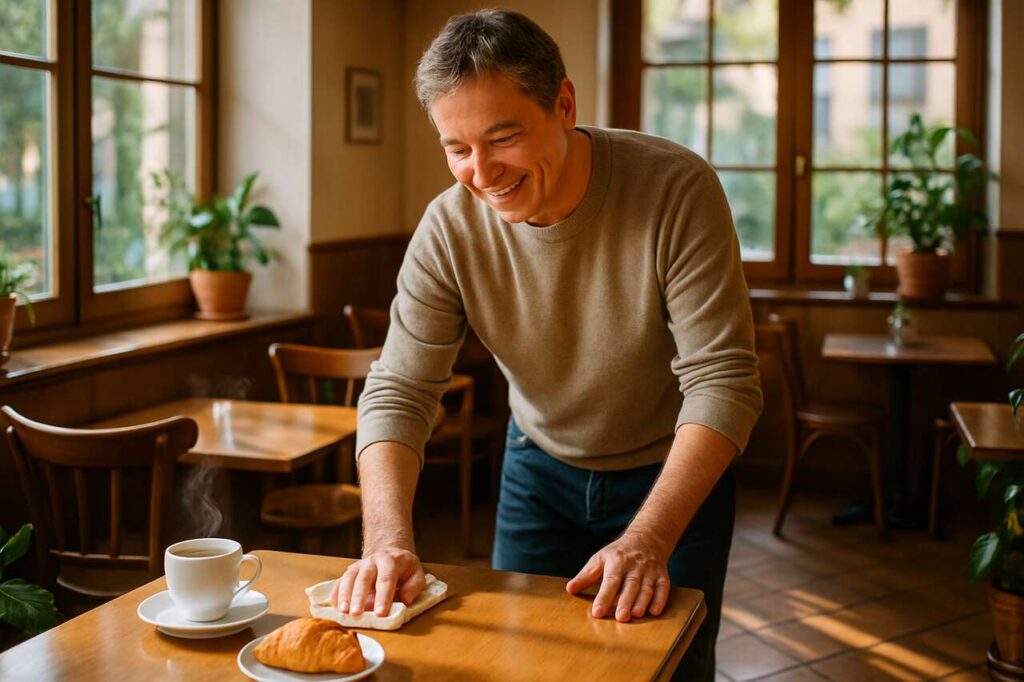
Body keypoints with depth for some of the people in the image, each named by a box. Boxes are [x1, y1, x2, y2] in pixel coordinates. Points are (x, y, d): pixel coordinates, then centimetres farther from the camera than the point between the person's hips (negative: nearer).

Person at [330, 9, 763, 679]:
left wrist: (647, 541, -39)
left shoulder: (676, 188, -28)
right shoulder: (449, 229, -19)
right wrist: (389, 540, -35)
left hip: (674, 471, -2)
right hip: (542, 466, 3)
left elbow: (722, 381, -29)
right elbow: (398, 394, -18)